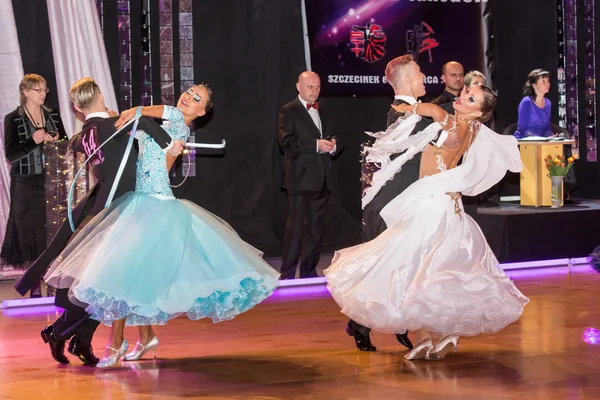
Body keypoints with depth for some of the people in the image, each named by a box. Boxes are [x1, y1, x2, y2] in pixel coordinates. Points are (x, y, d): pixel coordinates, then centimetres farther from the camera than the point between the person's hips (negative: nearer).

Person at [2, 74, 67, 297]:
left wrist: (56, 140, -8)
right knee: (30, 233, -1)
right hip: (26, 183, -3)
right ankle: (35, 287, 4)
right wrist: (34, 141, -18)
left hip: (51, 181, 3)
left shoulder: (52, 116, 11)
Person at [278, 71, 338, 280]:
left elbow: (332, 138, 23)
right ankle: (287, 274, -8)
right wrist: (316, 145, -22)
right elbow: (286, 141, -14)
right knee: (296, 225, -10)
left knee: (316, 227, 9)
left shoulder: (322, 112, 20)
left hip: (321, 179, 7)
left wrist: (333, 145, -2)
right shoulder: (288, 111, -2)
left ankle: (309, 270, 17)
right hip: (300, 178, -7)